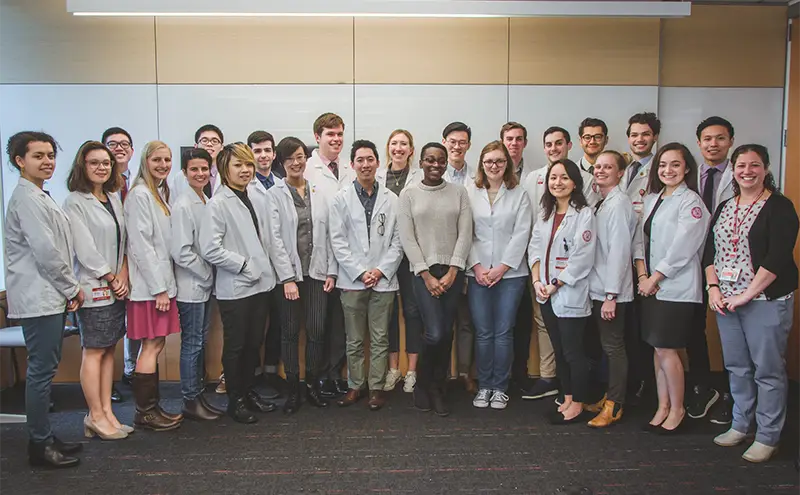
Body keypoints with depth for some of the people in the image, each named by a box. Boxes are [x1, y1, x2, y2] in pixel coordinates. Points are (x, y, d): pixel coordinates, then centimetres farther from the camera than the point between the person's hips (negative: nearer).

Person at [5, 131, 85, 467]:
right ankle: (39, 445, 7)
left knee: (45, 369, 15)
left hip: (51, 297, 10)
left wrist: (68, 290, 11)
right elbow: (46, 252, -18)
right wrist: (72, 289, -8)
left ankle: (44, 437, 25)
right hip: (38, 298, -10)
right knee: (41, 371, -3)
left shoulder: (39, 196, 18)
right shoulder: (26, 197, -13)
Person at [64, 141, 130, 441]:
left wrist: (123, 275, -1)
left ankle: (106, 412, 18)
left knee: (109, 349, 10)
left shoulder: (113, 199, 12)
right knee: (94, 351, 0)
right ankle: (96, 416, 10)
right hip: (93, 288, -7)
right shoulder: (75, 202, -8)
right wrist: (112, 279, -7)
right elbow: (85, 249, -13)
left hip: (116, 286, 7)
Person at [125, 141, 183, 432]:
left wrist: (166, 283, 12)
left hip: (163, 281, 9)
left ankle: (151, 407, 18)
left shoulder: (162, 193, 16)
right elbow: (141, 244, -16)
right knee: (152, 345, -4)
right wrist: (158, 287, -16)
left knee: (156, 345, 10)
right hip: (149, 284, -9)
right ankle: (145, 412, 5)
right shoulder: (140, 194, -11)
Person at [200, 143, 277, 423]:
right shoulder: (218, 204, -12)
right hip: (234, 287, -6)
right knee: (235, 345, 7)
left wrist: (264, 265, 4)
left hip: (261, 282, 6)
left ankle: (249, 391, 33)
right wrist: (244, 264, -15)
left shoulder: (257, 197, 8)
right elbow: (210, 249, -18)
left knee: (254, 342, 16)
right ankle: (235, 399, 23)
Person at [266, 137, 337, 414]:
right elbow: (274, 238, -6)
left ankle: (313, 385, 19)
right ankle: (293, 389, 18)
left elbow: (329, 234, 8)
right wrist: (287, 278, -11)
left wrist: (332, 271, 1)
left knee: (317, 331, 3)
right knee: (290, 333, 6)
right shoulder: (274, 195, 0)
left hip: (318, 272, 2)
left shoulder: (320, 193, 9)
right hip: (289, 273, -2)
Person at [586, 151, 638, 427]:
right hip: (597, 288, 8)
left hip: (612, 292, -8)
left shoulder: (618, 204, -13)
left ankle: (614, 407, 12)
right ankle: (608, 396, 28)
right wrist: (602, 293, 10)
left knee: (613, 347, 1)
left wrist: (611, 295, -19)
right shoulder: (600, 204, 13)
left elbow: (619, 251, -18)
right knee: (605, 346, 15)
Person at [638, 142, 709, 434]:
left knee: (666, 349, -4)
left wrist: (654, 278, -10)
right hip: (651, 286, 7)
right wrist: (642, 275, -1)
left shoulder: (691, 201, -8)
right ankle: (662, 407, 21)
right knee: (657, 349, 10)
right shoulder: (651, 199, 14)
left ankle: (677, 409, 14)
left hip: (676, 287, -7)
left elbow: (682, 248, -14)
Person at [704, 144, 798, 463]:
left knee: (768, 370, 1)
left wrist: (746, 295, -16)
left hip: (766, 301, -6)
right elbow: (710, 252, 12)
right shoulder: (724, 208, 13)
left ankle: (767, 437, 13)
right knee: (736, 367, 14)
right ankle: (741, 425, 28)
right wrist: (713, 288, -2)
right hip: (726, 301, 6)